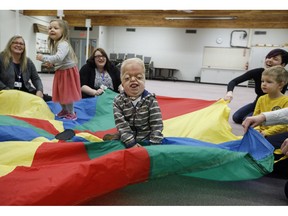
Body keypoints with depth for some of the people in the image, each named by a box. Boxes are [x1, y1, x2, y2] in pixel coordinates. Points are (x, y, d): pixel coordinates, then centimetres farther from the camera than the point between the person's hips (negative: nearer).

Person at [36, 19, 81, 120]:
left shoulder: (63, 44, -24)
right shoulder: (54, 44, 10)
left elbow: (59, 58, -39)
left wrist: (43, 57, -33)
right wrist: (51, 63, 3)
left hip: (68, 72, -10)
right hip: (60, 72, 10)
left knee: (67, 93, -2)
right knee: (60, 93, 16)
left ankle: (71, 113, 14)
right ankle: (64, 110, 34)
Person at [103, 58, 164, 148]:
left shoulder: (150, 100, -11)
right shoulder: (118, 101, -9)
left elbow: (157, 124, -12)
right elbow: (121, 125, -15)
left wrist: (153, 144, -19)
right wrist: (131, 143, -23)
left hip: (146, 139, 0)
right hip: (127, 139, 1)